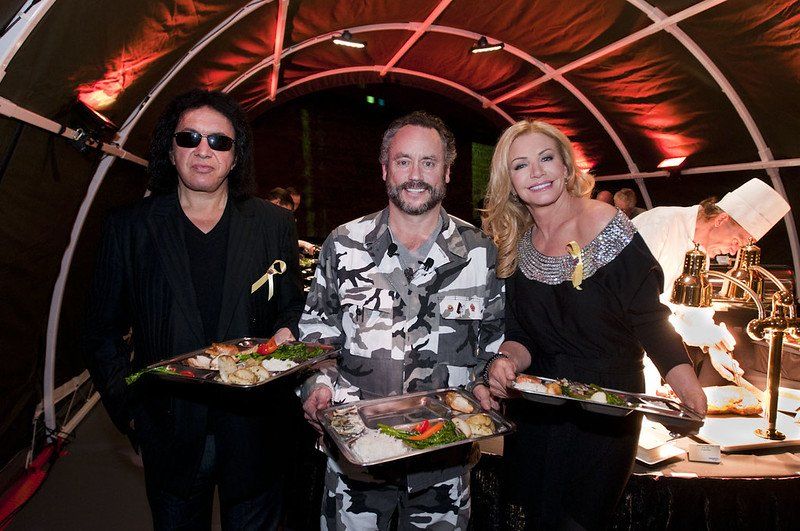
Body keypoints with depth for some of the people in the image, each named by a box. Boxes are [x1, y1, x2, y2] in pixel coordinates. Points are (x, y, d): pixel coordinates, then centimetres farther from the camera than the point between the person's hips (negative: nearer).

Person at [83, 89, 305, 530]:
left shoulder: (274, 225, 0)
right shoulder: (128, 228, -1)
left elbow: (293, 311, 7)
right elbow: (103, 334, 4)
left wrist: (286, 334, -14)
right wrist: (127, 406, -4)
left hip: (254, 430, 1)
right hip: (169, 432, 0)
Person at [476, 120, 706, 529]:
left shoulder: (608, 227, -13)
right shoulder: (515, 245, -1)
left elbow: (652, 325, -13)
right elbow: (521, 337, 1)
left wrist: (693, 396, -24)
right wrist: (505, 363, -20)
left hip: (607, 416, -4)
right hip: (534, 413, 4)